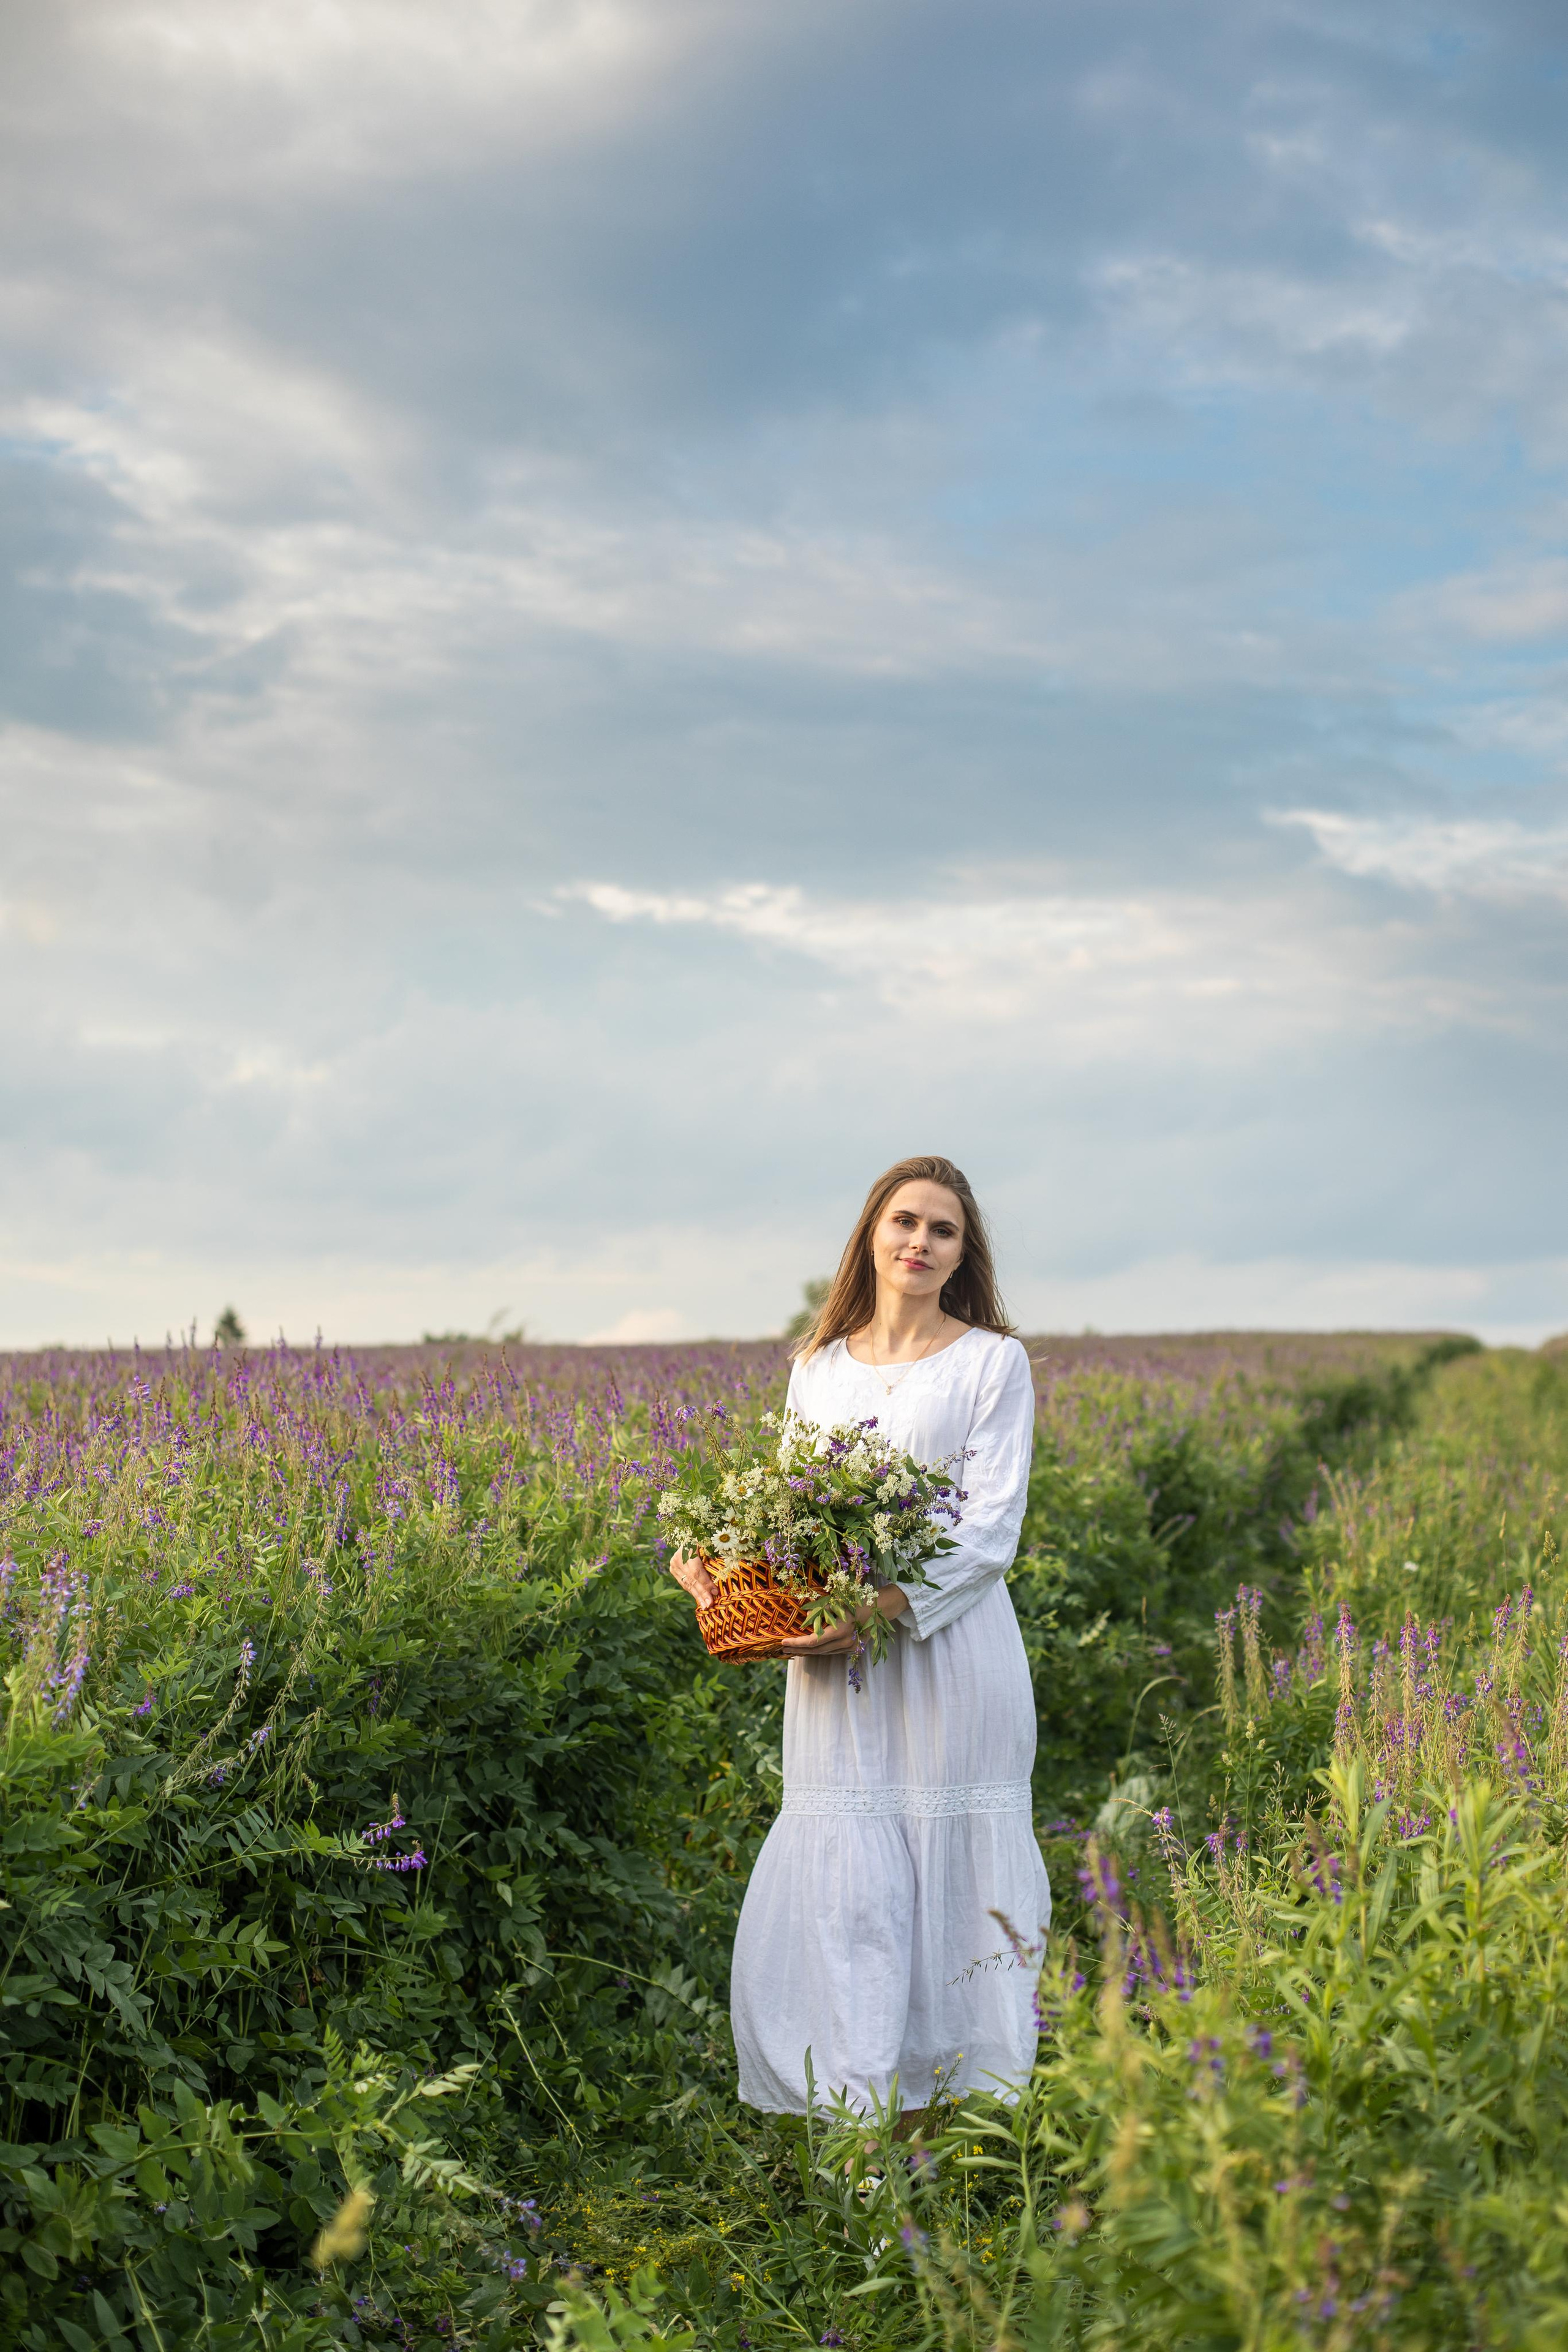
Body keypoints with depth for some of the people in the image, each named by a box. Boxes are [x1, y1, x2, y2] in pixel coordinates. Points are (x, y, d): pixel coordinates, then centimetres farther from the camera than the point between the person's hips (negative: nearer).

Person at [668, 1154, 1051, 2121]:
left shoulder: (992, 1361, 2)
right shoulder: (818, 1369, 15)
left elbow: (991, 1530, -7)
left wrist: (885, 1606, -21)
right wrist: (714, 1558, -5)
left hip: (951, 1658, -3)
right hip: (837, 1676, 3)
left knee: (948, 1888, 0)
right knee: (842, 1894, -1)